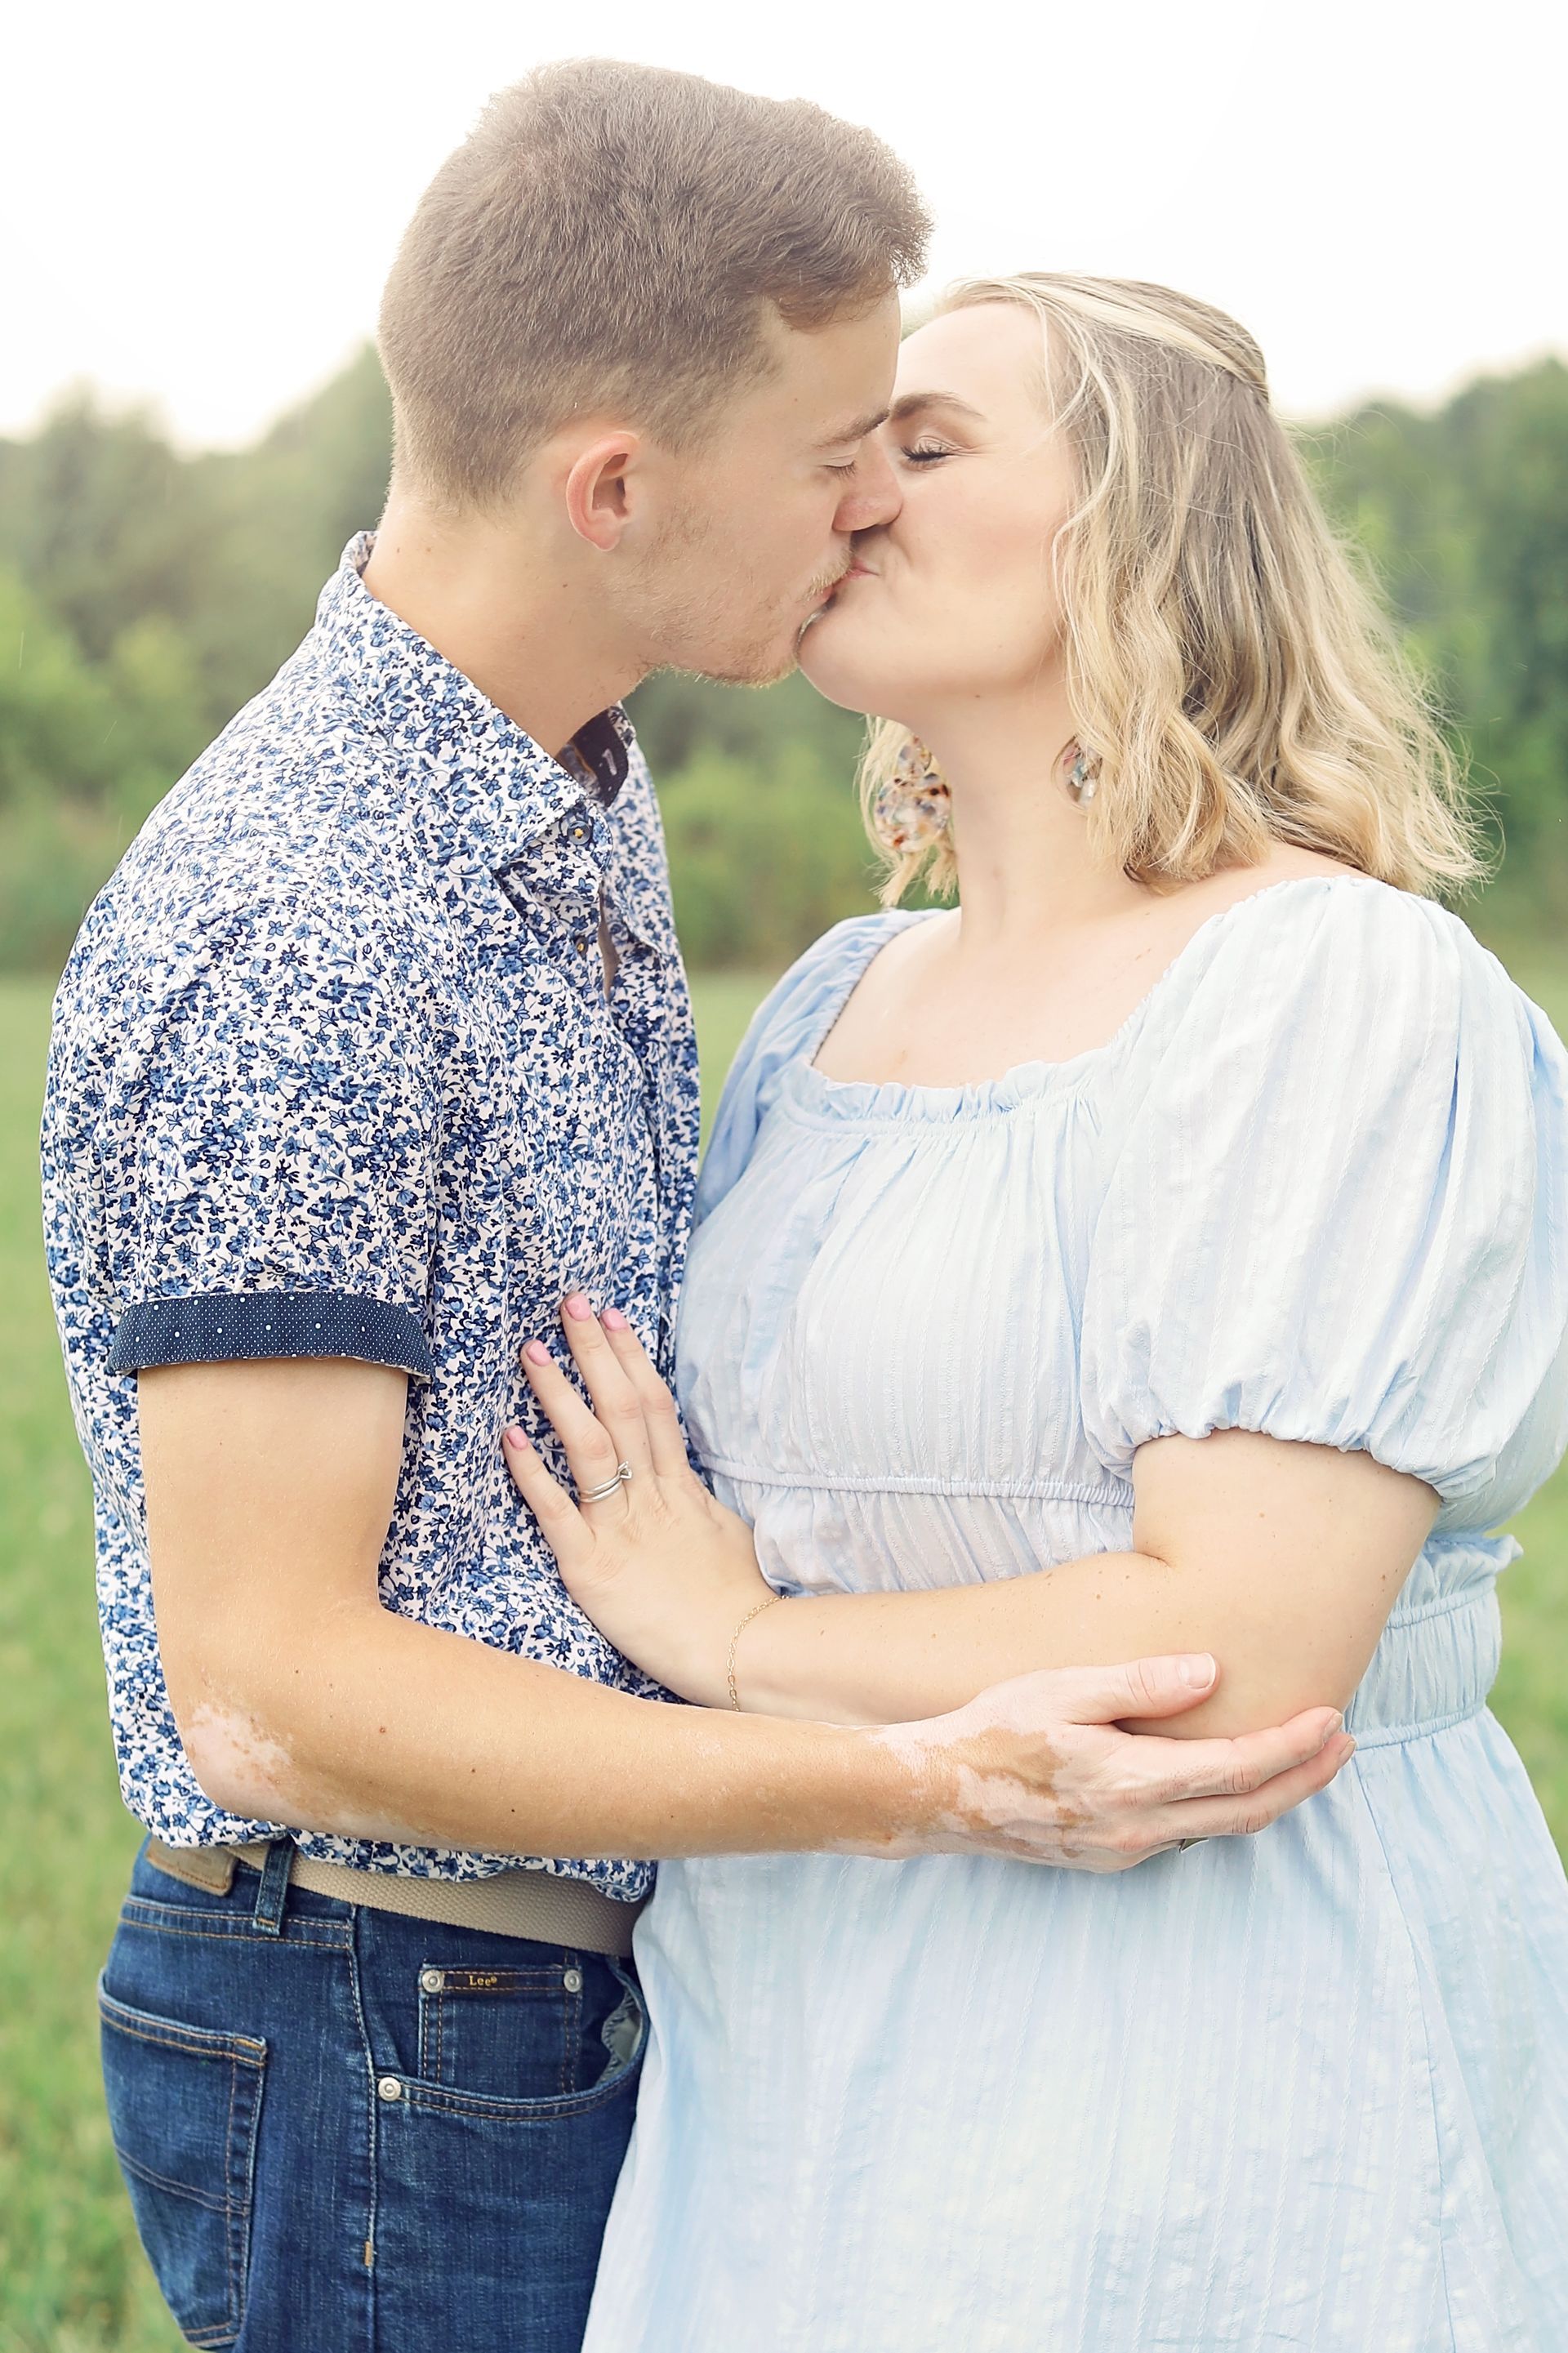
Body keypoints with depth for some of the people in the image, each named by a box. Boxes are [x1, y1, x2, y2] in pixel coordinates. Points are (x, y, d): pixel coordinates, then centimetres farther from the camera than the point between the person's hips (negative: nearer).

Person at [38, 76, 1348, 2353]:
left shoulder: (582, 799, 6)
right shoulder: (278, 938, -24)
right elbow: (268, 1698, -25)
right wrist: (928, 1789, -28)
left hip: (588, 1992, 9)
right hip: (391, 2061, -9)